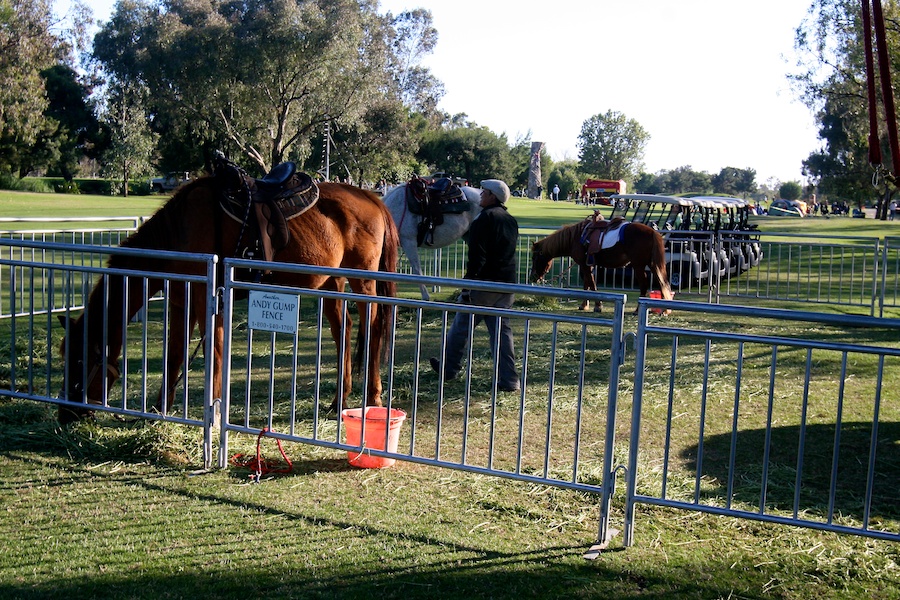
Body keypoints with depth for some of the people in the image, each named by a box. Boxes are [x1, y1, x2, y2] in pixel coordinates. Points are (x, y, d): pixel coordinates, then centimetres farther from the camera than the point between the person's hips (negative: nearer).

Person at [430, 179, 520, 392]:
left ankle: (449, 368, 22)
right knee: (501, 329, 7)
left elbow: (477, 256, -18)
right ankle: (508, 379, 3)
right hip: (508, 284, 7)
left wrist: (467, 285, -17)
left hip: (485, 282, -7)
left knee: (462, 324, 9)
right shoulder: (511, 221, 13)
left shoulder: (485, 218, -12)